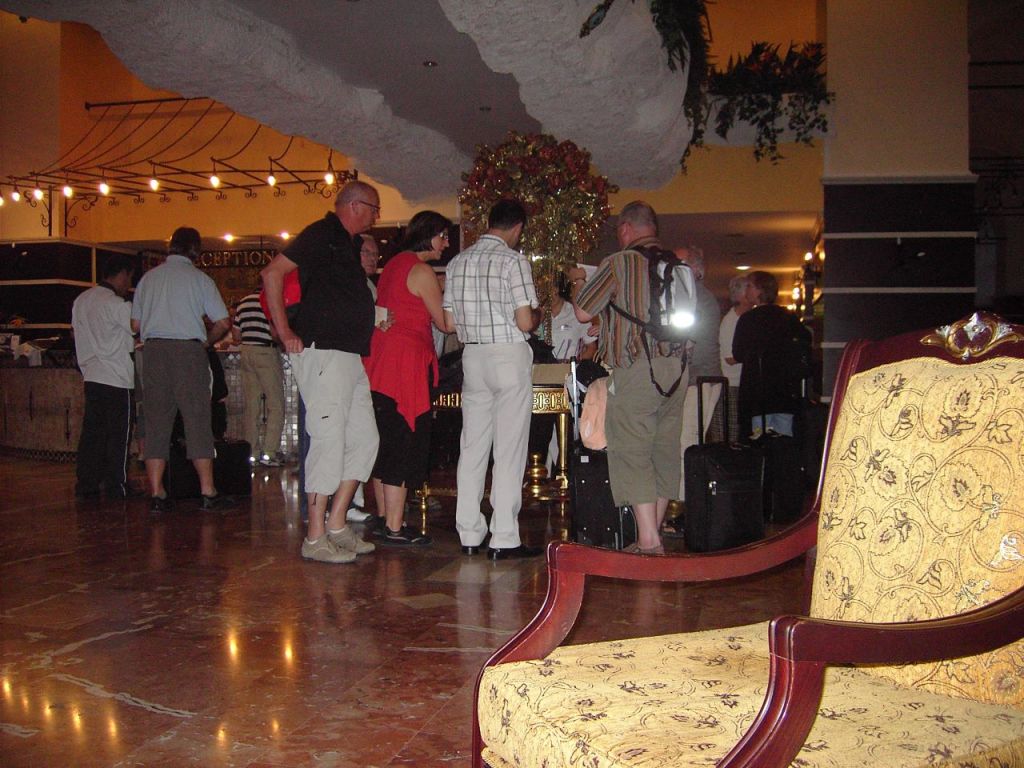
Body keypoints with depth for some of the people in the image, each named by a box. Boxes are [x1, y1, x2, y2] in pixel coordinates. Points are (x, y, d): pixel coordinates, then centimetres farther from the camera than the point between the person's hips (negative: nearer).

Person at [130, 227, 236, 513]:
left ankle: (157, 494, 4)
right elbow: (223, 323, -2)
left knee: (156, 422, 5)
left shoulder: (149, 278, 13)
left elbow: (135, 324, 13)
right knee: (197, 420, -1)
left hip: (154, 350, 4)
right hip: (189, 350, -3)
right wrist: (206, 341, 15)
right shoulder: (199, 278, 2)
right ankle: (208, 492, -1)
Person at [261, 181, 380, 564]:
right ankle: (315, 538, -1)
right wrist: (286, 334, -14)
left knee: (364, 439, 10)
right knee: (329, 441, -8)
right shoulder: (322, 234, -6)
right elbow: (272, 272, -14)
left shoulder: (350, 244, 21)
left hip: (350, 357, 10)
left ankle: (336, 525, 18)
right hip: (323, 354, -10)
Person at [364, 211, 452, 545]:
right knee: (404, 442, -5)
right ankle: (394, 527, -2)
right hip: (405, 362, -9)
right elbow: (444, 322, -7)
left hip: (380, 359, 9)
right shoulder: (421, 271, -9)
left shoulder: (394, 264, 17)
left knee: (385, 442, 13)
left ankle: (384, 517, 20)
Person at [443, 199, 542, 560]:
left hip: (472, 356, 6)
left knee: (472, 447, 9)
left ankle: (469, 534, 14)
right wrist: (537, 314, 8)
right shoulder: (513, 260, -9)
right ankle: (504, 539, 1)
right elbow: (525, 322, -14)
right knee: (509, 449, -1)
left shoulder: (457, 262, 9)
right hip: (509, 356, -6)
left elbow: (449, 321, 10)